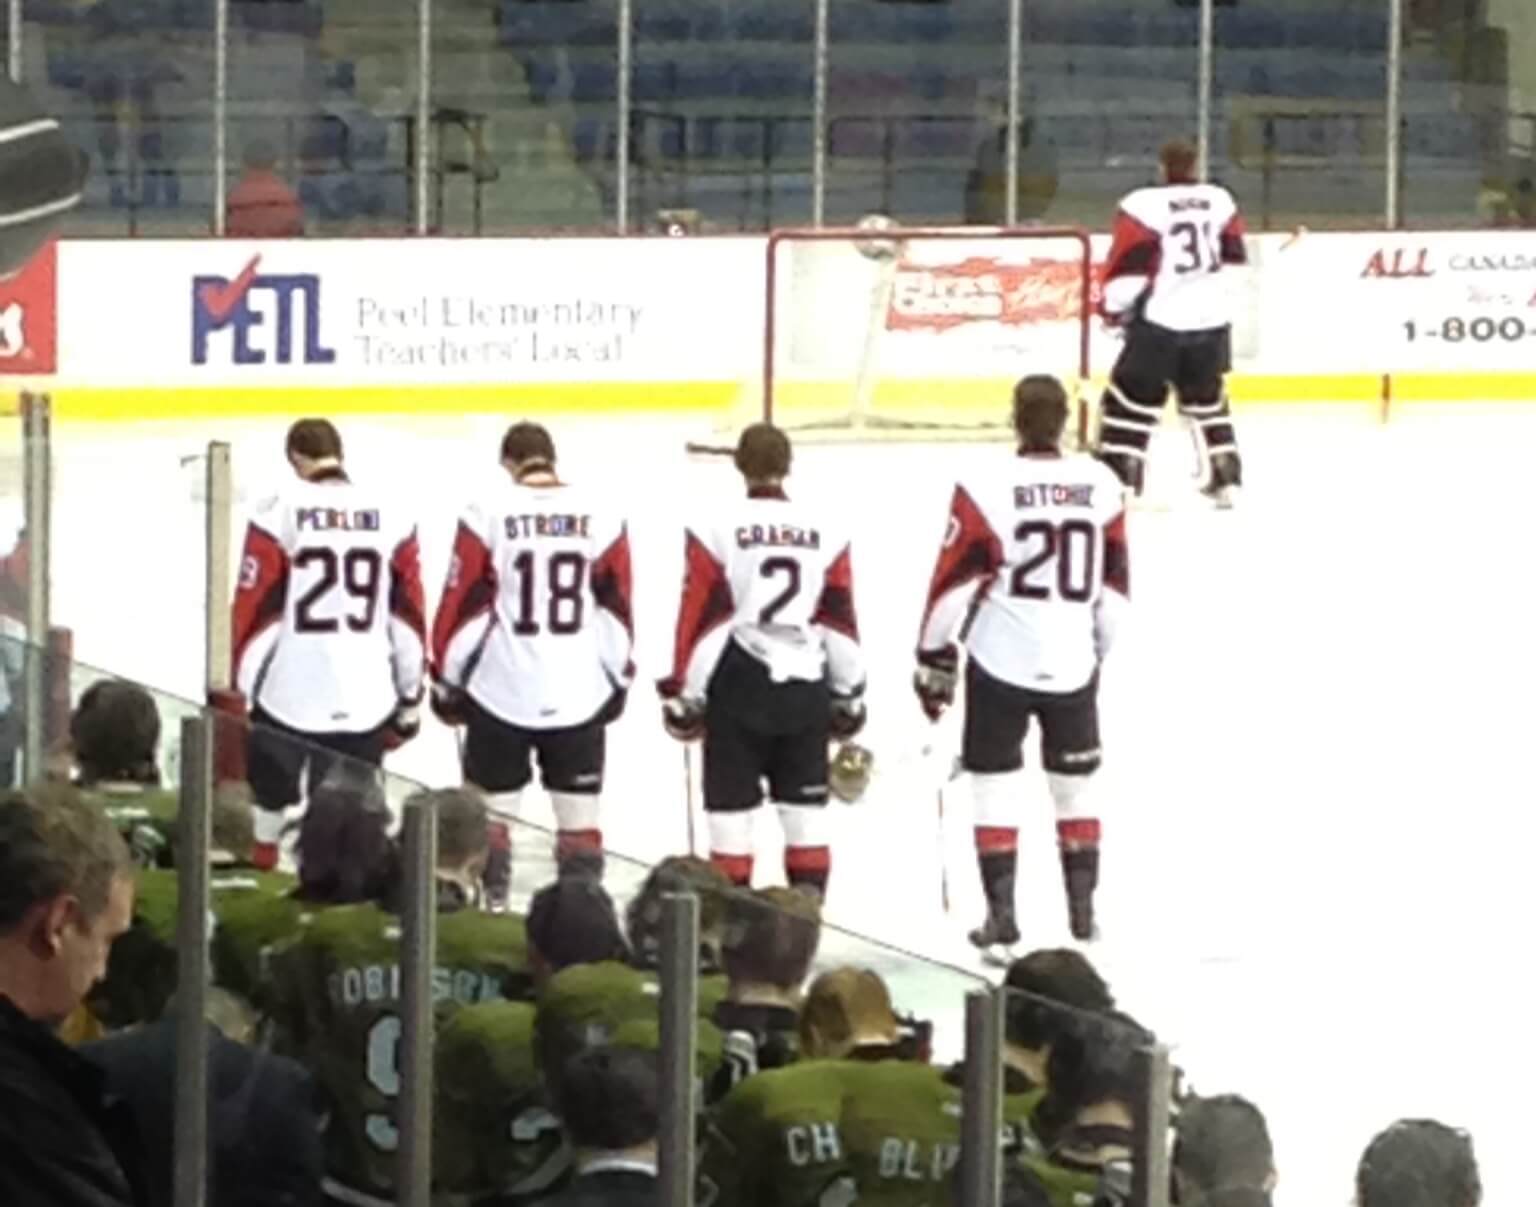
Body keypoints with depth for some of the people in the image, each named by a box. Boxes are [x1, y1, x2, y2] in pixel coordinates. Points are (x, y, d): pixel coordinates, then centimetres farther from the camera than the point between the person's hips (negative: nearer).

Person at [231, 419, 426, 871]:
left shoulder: (281, 512, -5)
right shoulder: (388, 515, 5)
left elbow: (254, 609, -5)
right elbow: (408, 612, 9)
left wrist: (238, 686, 2)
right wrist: (410, 696, 17)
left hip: (290, 692, -2)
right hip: (366, 697, 2)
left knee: (264, 801, 15)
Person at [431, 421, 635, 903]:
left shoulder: (489, 512, -6)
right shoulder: (599, 514, 0)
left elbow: (462, 601, -3)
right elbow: (617, 604, 6)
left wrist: (447, 678, 7)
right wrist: (618, 677, 17)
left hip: (501, 687, -1)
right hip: (581, 690, 1)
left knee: (489, 808, 9)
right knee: (580, 809, 8)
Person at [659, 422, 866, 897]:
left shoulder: (718, 529, -6)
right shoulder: (824, 531, 4)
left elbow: (701, 616, -7)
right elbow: (841, 621, 8)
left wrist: (684, 695, 0)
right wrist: (850, 696, 17)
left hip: (738, 685, -3)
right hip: (806, 688, 3)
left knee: (731, 808, 3)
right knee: (805, 806, 11)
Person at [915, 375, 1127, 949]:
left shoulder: (986, 490, -13)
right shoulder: (1102, 485, -1)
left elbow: (956, 581, -10)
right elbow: (1114, 580, 8)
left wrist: (934, 658, 1)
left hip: (1001, 663, -3)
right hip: (1073, 664, 3)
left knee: (995, 787, 6)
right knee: (1075, 786, 17)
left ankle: (1002, 917, 2)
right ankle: (1082, 912, 21)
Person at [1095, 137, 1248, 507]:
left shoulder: (1143, 205, -9)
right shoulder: (1220, 201, 8)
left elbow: (1127, 263, -10)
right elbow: (1235, 257, 18)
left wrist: (1114, 309, 3)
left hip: (1161, 319, -5)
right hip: (1212, 317, 5)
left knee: (1132, 396, 1)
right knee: (1207, 396, 22)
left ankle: (1117, 477, -7)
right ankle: (1225, 477, 21)